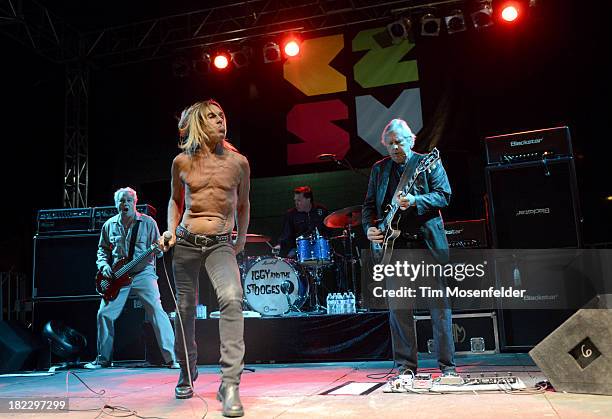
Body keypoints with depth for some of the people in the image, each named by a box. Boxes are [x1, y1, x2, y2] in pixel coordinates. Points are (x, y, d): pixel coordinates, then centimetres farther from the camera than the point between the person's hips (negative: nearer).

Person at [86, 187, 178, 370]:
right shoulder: (109, 225, 9)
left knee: (157, 310, -15)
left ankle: (171, 358, -10)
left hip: (143, 273, -3)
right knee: (104, 314, 1)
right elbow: (102, 249, 19)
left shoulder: (148, 223, 0)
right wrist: (104, 265, 1)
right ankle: (103, 359, 20)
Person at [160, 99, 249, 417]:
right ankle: (187, 373, 34)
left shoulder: (238, 162, 3)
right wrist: (171, 230, 4)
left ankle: (230, 385, -22)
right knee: (185, 309, 9)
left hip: (221, 245, -1)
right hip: (186, 243, 2)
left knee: (231, 299, -26)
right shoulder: (182, 162, 3)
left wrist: (241, 240, 16)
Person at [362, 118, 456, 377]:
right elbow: (369, 204, 16)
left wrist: (415, 201, -21)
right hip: (394, 245, 3)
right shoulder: (379, 169, 15)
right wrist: (369, 228, -1)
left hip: (428, 242, -3)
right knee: (398, 307, 3)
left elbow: (444, 196, -5)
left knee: (440, 305, 0)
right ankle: (406, 365, 13)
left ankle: (447, 365, 11)